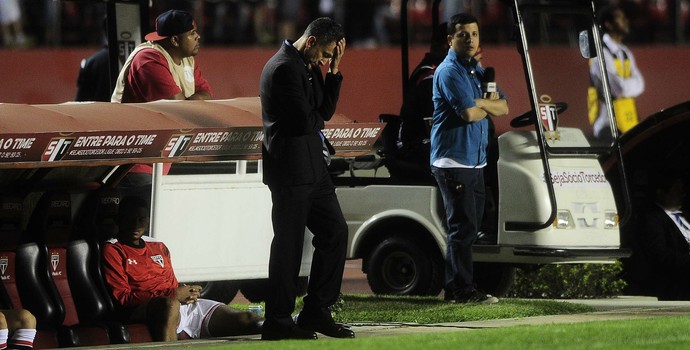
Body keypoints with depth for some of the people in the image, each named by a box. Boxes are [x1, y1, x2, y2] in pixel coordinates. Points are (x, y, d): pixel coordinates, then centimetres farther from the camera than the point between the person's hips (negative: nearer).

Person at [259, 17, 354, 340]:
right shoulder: (285, 68, -17)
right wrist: (318, 119, 2)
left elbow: (325, 111, 14)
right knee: (288, 244, -4)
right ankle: (278, 322, 3)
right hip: (291, 170, -10)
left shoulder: (305, 67, 15)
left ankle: (316, 312, 17)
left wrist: (333, 72, 4)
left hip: (312, 168, 10)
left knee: (334, 232, 11)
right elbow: (304, 121, -21)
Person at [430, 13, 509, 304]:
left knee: (468, 226, 11)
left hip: (475, 162, 9)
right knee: (462, 226, -9)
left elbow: (502, 107, 10)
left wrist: (480, 103, -10)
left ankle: (455, 288, 17)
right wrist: (487, 105, 0)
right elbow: (469, 113, -21)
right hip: (453, 162, -9)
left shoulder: (477, 71, 18)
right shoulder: (449, 71, -11)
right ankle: (463, 290, -7)